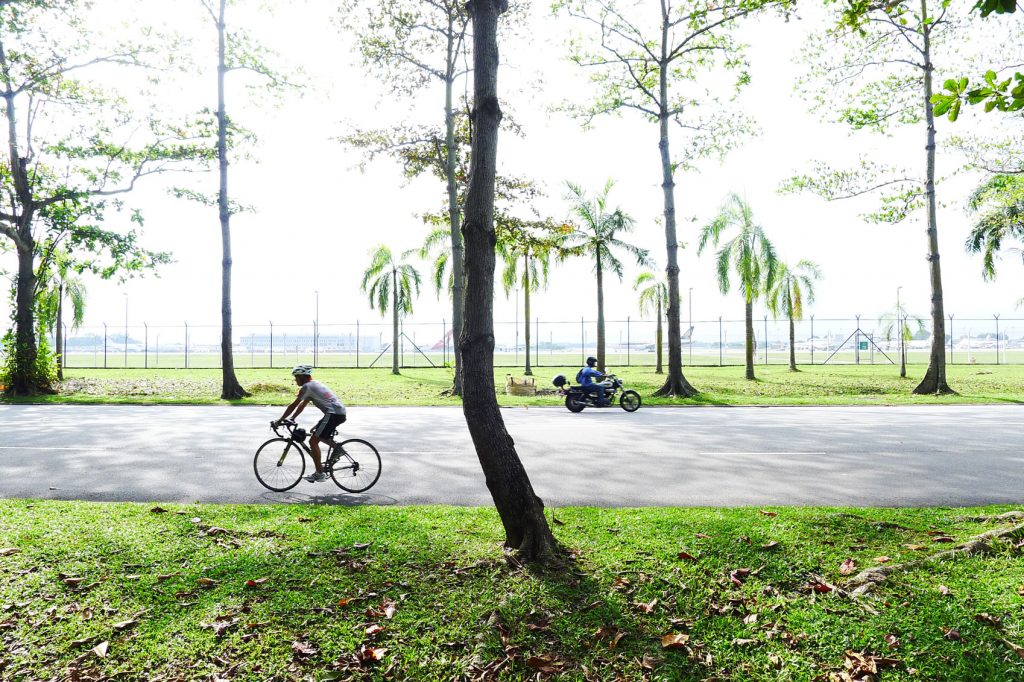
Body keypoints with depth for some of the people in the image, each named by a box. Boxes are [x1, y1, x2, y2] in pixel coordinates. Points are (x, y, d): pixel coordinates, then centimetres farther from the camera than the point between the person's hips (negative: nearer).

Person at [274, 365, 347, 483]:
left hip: (333, 414, -10)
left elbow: (293, 406, -6)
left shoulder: (307, 386, -6)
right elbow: (302, 405, 28)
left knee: (313, 441, -5)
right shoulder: (314, 385, 23)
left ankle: (319, 474, -3)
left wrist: (280, 420, 1)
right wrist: (291, 419, 26)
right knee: (316, 434, 24)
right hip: (340, 412, 10)